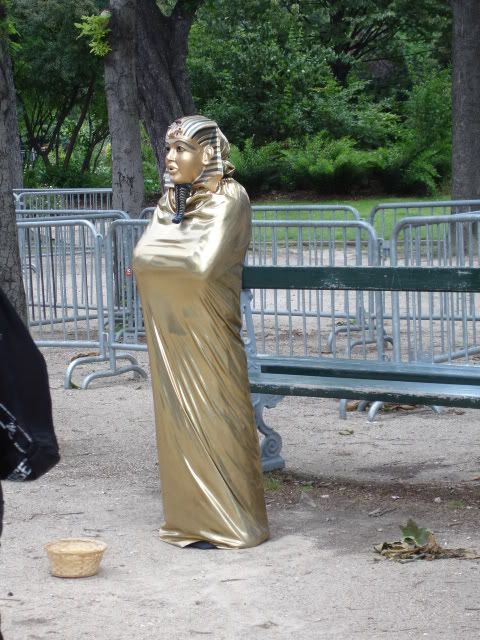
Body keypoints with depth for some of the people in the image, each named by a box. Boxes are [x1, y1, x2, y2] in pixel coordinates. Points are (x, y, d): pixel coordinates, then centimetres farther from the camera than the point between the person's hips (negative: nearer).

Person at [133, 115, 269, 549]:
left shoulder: (230, 198, -10)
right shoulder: (170, 200, 11)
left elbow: (205, 263, -21)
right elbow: (142, 257, 5)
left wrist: (159, 255, -8)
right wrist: (182, 256, -11)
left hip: (207, 331, -7)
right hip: (169, 327, 7)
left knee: (214, 419, -2)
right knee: (178, 418, 8)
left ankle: (230, 522, 6)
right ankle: (190, 517, 17)